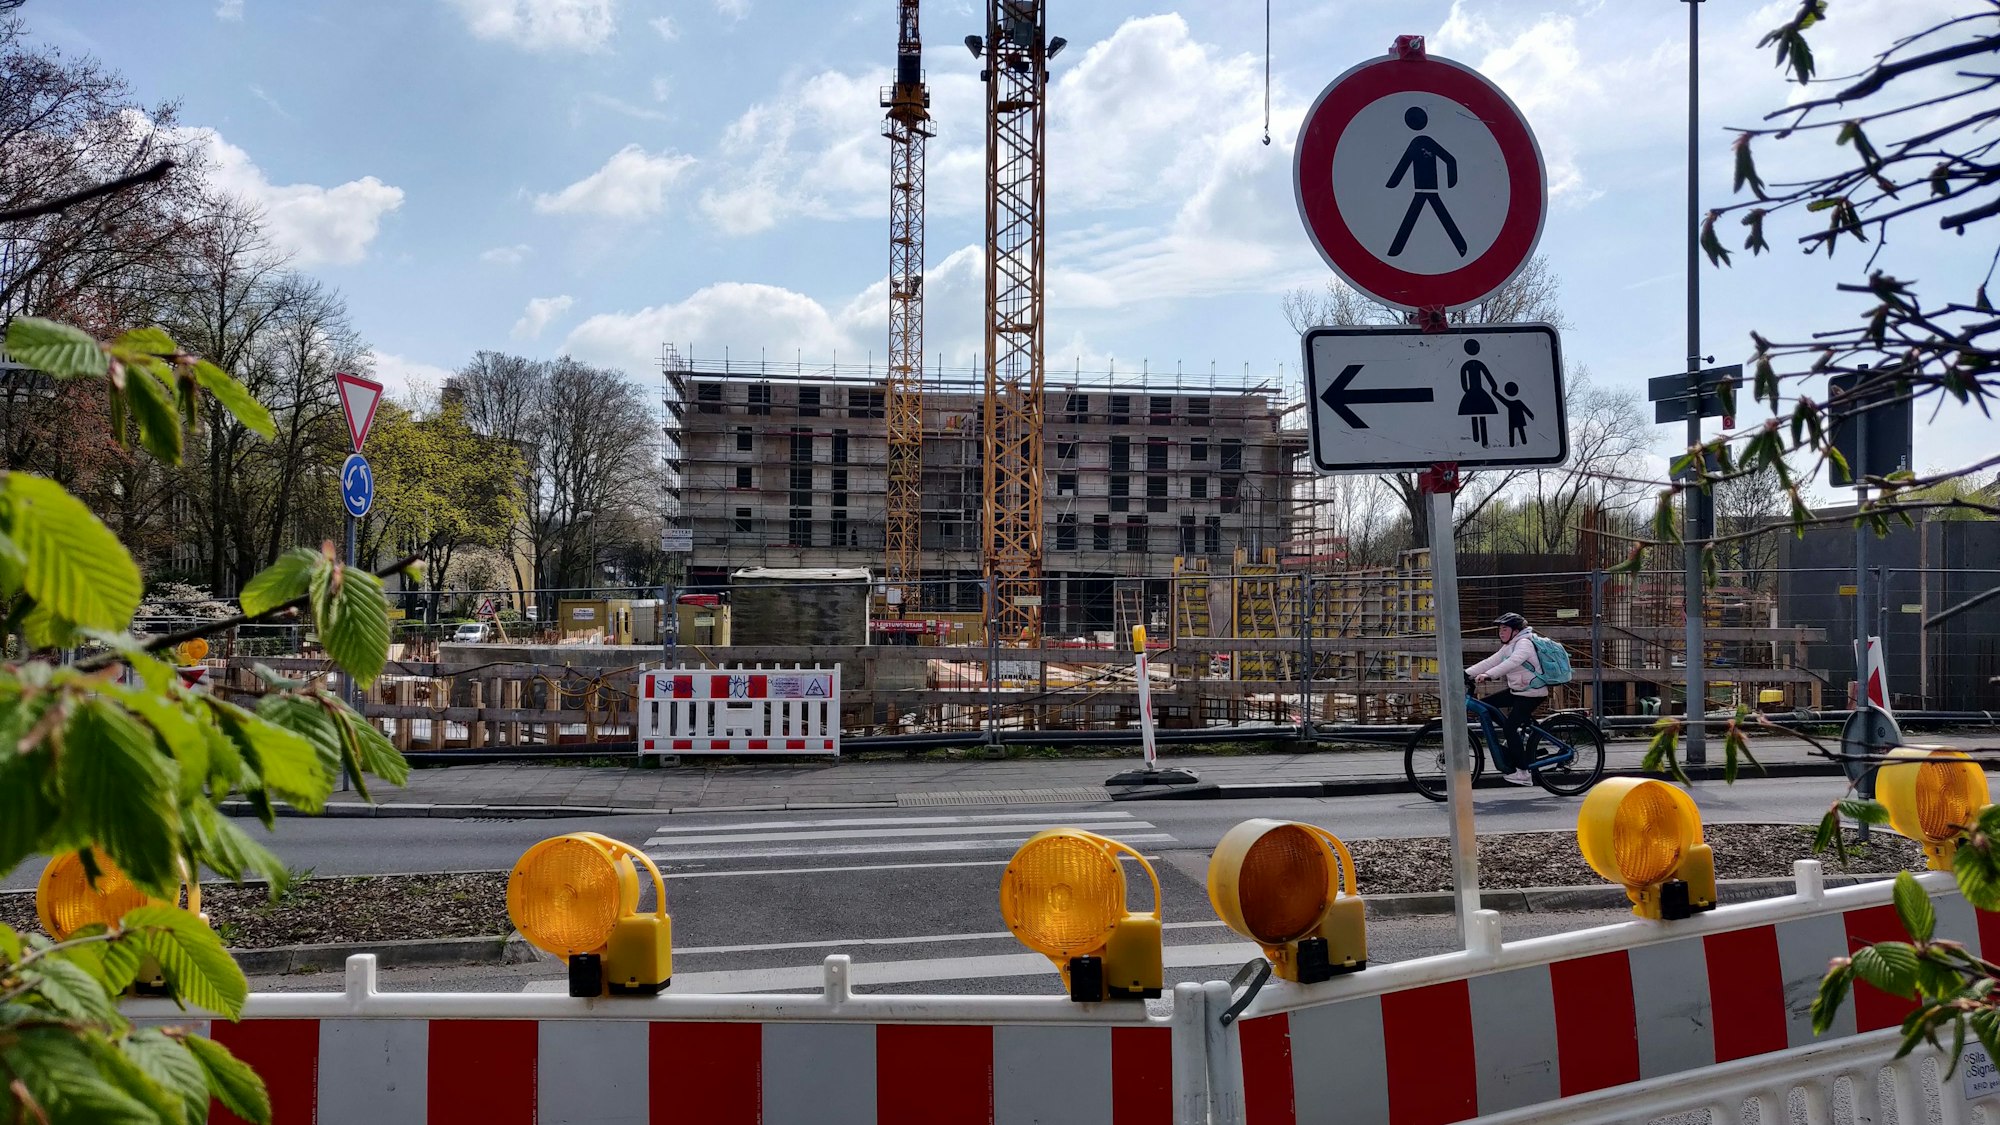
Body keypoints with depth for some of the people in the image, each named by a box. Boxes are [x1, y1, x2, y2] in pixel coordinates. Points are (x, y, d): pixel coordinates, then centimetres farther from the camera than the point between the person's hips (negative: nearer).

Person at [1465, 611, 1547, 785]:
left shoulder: (1524, 644, -16)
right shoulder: (1508, 647, 13)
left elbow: (1512, 663, -34)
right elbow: (1490, 661, 8)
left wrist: (1488, 675, -44)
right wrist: (1466, 673, -2)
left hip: (1531, 694, -9)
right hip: (1516, 690, 10)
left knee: (1510, 727, -17)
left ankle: (1524, 772, -12)